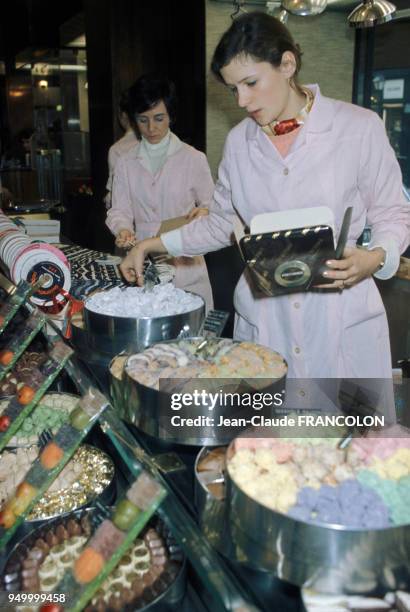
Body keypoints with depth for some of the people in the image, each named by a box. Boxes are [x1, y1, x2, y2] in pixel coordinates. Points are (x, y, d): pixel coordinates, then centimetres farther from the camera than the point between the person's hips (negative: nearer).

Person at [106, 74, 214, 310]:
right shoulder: (126, 163, 8)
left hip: (185, 264, -1)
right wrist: (123, 229, -17)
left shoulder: (194, 159, 1)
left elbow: (211, 203, 7)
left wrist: (204, 212, -16)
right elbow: (119, 210, 5)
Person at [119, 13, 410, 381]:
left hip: (342, 319, -2)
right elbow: (222, 223, 15)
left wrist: (374, 258, -18)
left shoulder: (359, 128, -5)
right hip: (262, 316, 3)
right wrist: (152, 245, 11)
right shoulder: (239, 141, 6)